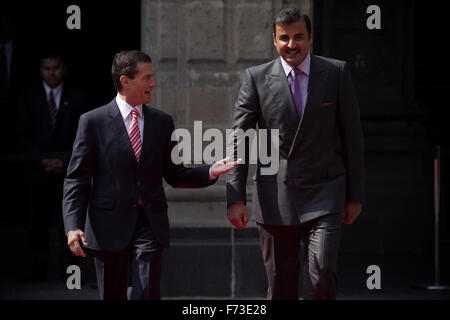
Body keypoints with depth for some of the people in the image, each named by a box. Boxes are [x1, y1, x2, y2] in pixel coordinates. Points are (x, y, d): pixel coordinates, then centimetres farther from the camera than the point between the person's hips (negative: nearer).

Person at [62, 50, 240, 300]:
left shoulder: (162, 122, 10)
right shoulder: (93, 122, -1)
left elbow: (174, 175, 14)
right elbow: (76, 179, -2)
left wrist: (210, 172, -4)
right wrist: (73, 226, -14)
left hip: (150, 223, 2)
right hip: (109, 225, -2)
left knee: (147, 294, -11)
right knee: (112, 296, 6)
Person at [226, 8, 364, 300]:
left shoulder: (337, 73, 3)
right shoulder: (256, 78, 2)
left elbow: (352, 136, 6)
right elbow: (238, 140, 1)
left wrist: (355, 195, 5)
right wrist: (235, 197, -7)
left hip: (324, 193, -1)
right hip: (275, 198, 1)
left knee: (322, 273, -16)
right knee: (281, 286, 5)